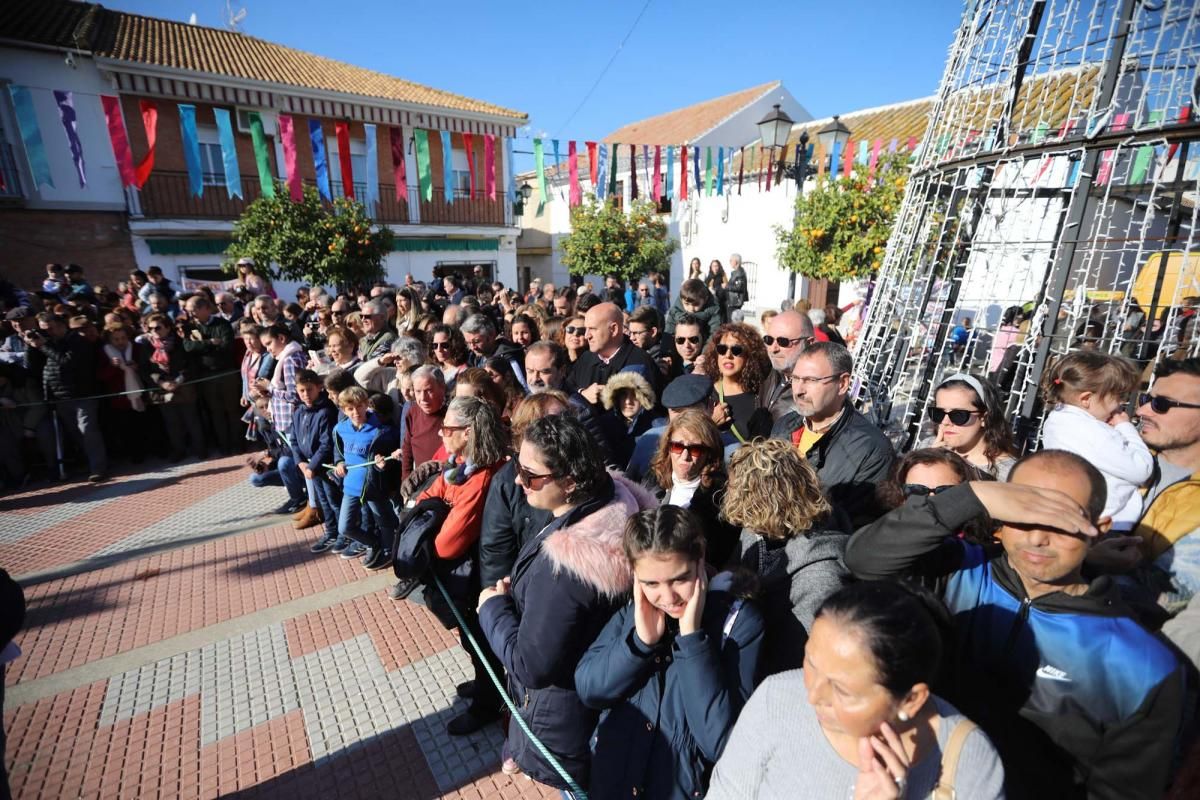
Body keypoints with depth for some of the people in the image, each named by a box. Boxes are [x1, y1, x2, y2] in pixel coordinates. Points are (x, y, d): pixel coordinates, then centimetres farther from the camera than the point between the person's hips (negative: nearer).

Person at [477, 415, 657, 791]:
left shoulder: (560, 562, -41)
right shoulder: (618, 501, -16)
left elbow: (531, 666, -31)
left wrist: (494, 605, -16)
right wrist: (519, 591, -1)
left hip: (563, 716, -7)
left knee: (576, 785, 25)